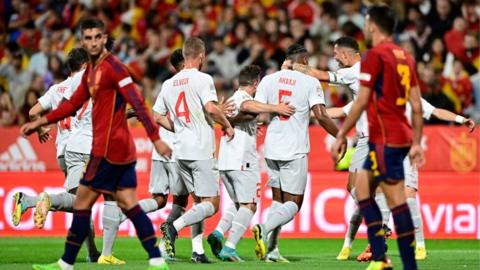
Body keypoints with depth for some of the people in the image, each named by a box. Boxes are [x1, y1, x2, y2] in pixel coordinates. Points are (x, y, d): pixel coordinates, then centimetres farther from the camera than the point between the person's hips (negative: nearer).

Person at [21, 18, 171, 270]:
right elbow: (73, 104, 25)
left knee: (81, 204, -1)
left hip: (108, 148, -9)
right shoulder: (90, 70, 16)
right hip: (121, 148, 9)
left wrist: (156, 138, -23)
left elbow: (137, 103, -18)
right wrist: (39, 122, 22)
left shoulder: (113, 67, -13)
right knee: (129, 205, 4)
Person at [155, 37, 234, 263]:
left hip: (181, 151, 7)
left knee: (199, 201, 16)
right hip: (201, 150, -7)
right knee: (211, 204, -5)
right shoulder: (202, 79, -8)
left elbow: (159, 117, 16)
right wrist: (226, 125, -5)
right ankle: (174, 227, -24)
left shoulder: (168, 84, 12)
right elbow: (211, 108, -21)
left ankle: (198, 250, 8)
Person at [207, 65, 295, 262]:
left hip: (225, 163, 9)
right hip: (243, 162, -9)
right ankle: (229, 247, -16)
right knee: (249, 206, -5)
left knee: (239, 204, 19)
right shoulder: (243, 97, -7)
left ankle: (218, 233, -3)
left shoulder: (232, 99, 21)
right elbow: (247, 106, -32)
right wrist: (274, 108, -32)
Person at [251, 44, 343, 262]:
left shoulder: (269, 80, 7)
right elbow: (321, 116, -10)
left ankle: (271, 250, 4)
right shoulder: (310, 82, -3)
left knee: (278, 199, 14)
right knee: (294, 203, 2)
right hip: (295, 150, -4)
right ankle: (264, 229, -24)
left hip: (272, 148, 5)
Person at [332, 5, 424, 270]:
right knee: (362, 188, 15)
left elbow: (361, 102, -12)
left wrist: (340, 136, -6)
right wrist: (416, 143, 16)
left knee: (396, 201, -7)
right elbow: (416, 105, 13)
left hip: (384, 139, -8)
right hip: (402, 136, 8)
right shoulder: (405, 57, 13)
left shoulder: (375, 56, -10)